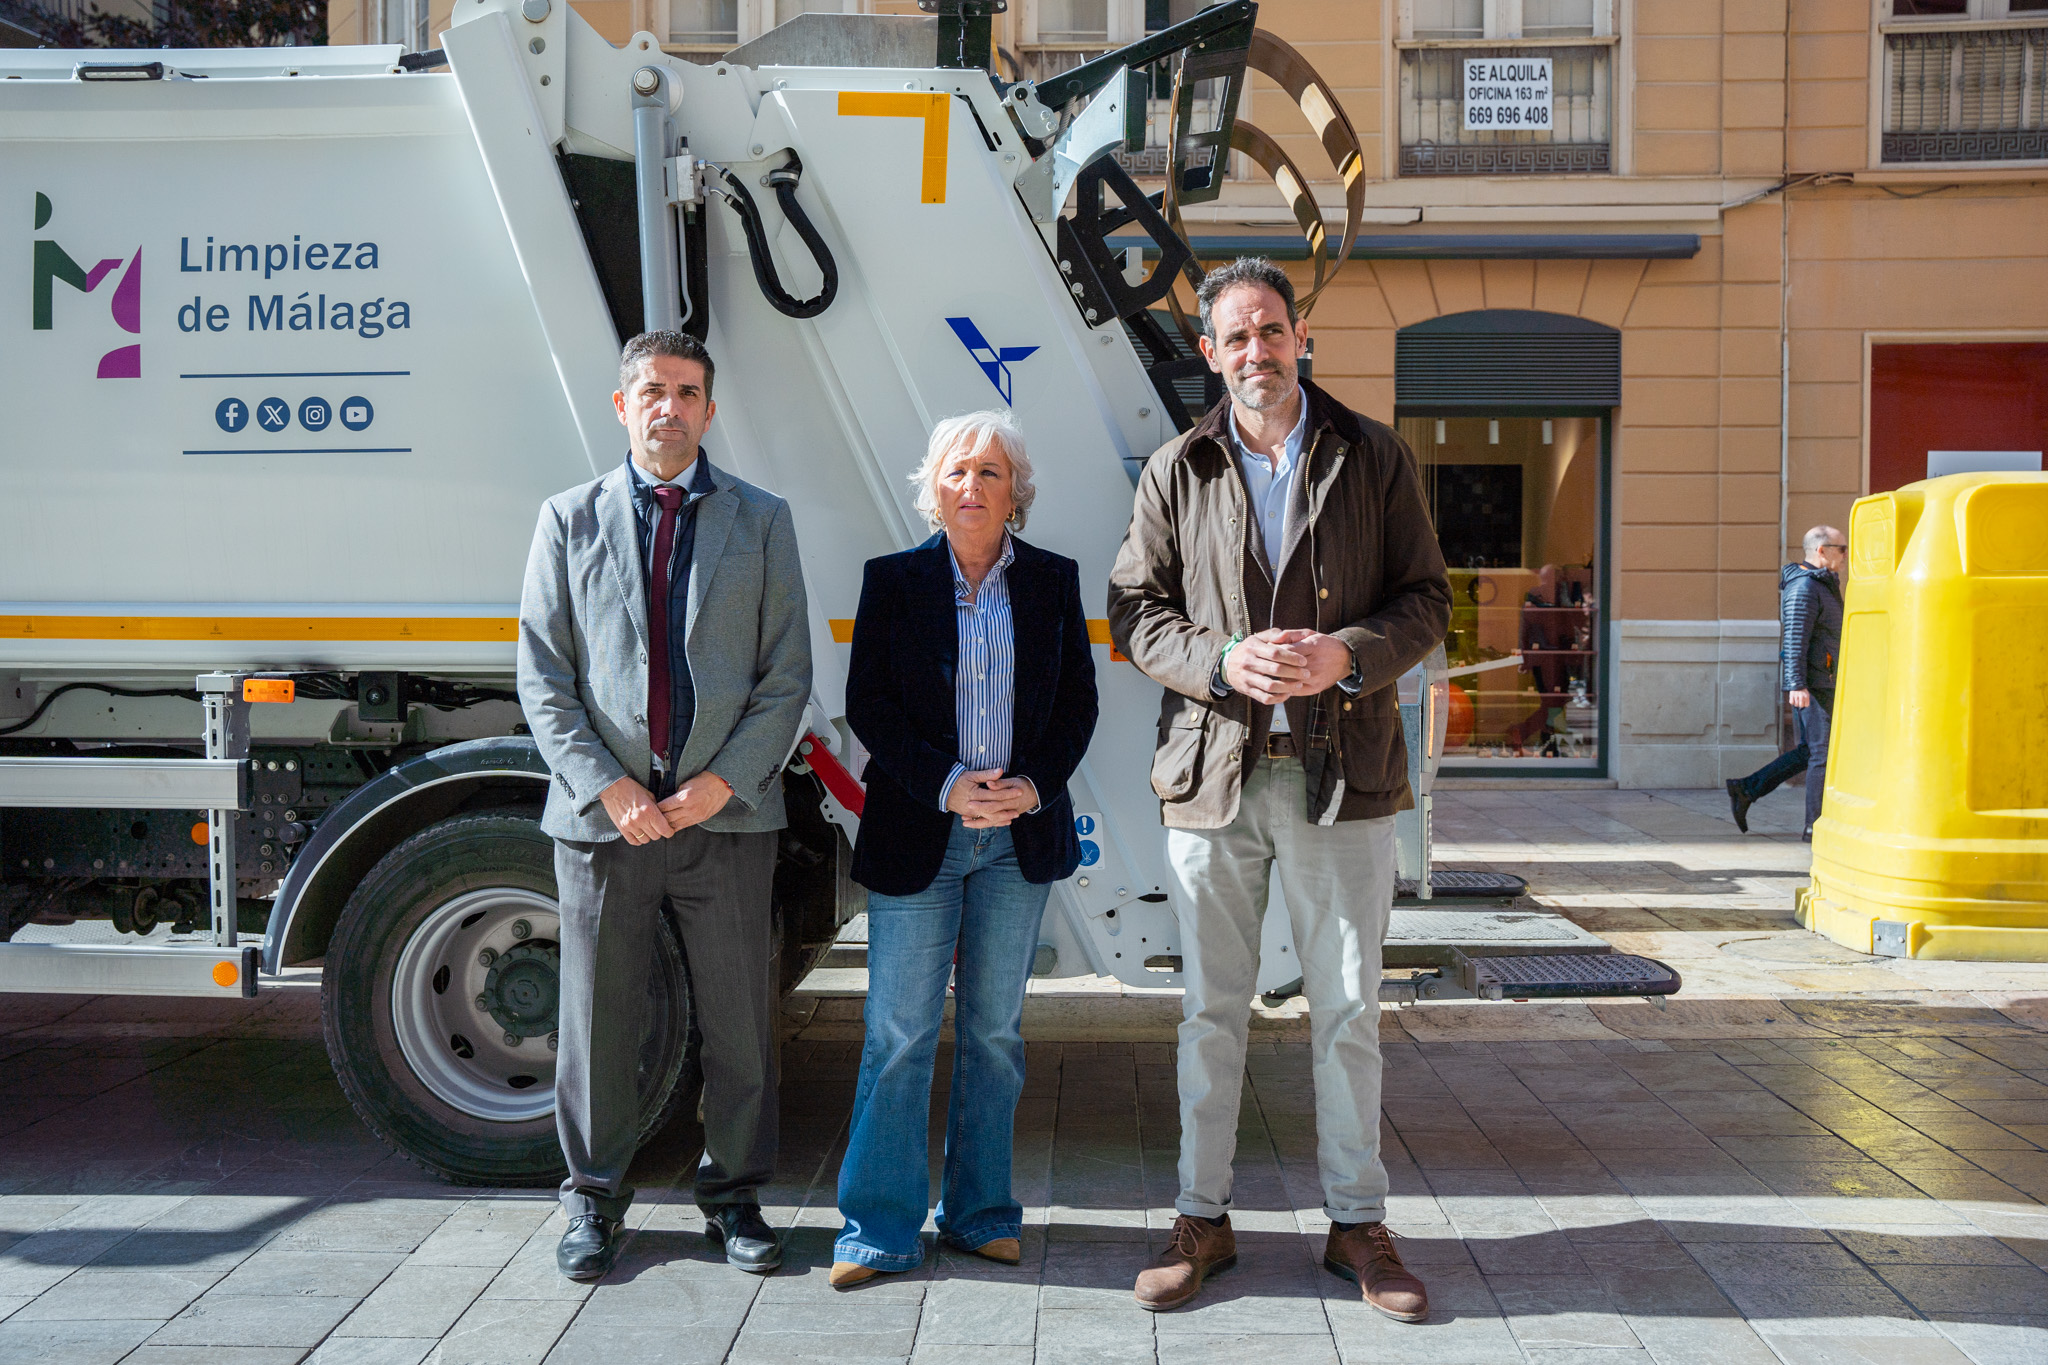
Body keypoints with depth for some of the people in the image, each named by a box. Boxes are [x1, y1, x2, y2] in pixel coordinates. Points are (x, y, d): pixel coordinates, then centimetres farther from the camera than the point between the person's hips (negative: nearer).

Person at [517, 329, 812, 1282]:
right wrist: (604, 786, -10)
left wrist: (723, 780, -10)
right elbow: (542, 677, 3)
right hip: (603, 812, 0)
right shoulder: (570, 520, 8)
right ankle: (595, 1200, 25)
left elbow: (786, 676, 3)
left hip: (728, 813, 0)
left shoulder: (762, 521, 7)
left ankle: (733, 1195, 24)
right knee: (599, 1018, 8)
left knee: (738, 1020, 7)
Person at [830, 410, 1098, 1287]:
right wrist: (945, 786, -14)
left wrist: (1035, 785, -10)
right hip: (916, 836, -2)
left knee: (994, 1028, 10)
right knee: (900, 1033, -1)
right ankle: (880, 1227, 9)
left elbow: (1079, 700, 7)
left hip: (1020, 834, 2)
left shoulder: (1053, 580, 6)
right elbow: (866, 704, -2)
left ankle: (980, 1211, 23)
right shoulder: (893, 580, 1)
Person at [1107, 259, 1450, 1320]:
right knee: (1211, 1009, 8)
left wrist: (1347, 655, -15)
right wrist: (1223, 662, -14)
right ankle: (1202, 1219, 22)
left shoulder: (1375, 458, 5)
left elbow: (1424, 600, 4)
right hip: (1212, 769, 1)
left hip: (1342, 770, 0)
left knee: (1347, 1009, 7)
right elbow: (1136, 612, 5)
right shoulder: (1176, 472, 7)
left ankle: (1357, 1223, 21)